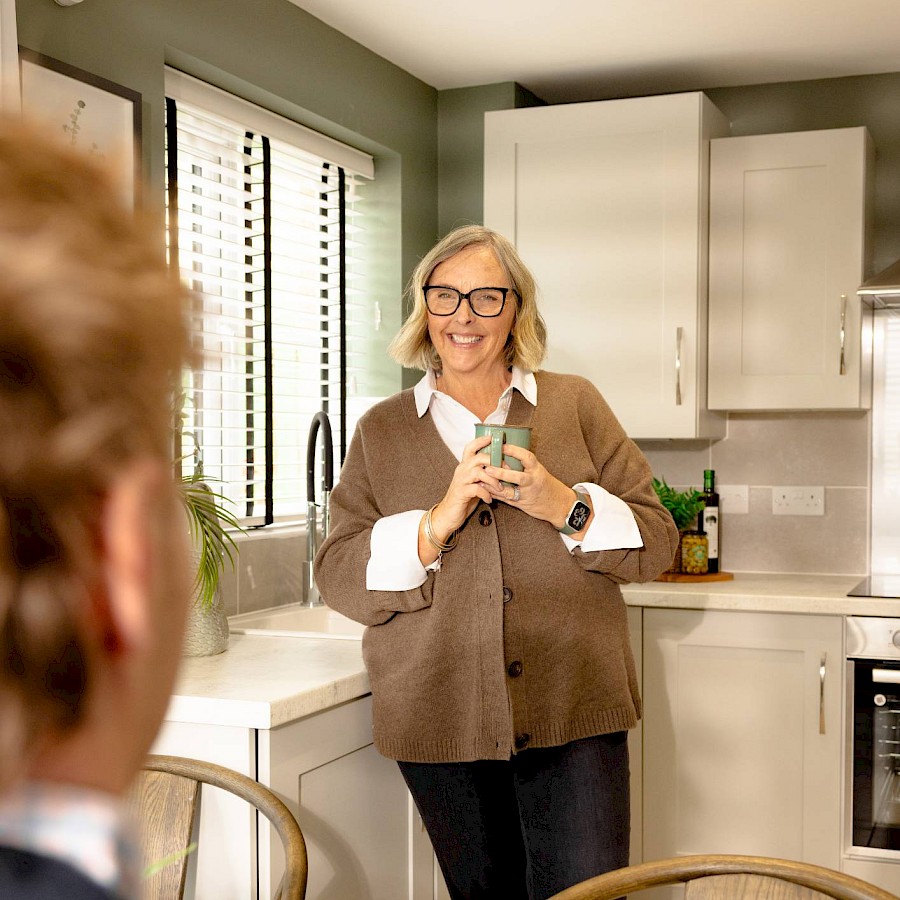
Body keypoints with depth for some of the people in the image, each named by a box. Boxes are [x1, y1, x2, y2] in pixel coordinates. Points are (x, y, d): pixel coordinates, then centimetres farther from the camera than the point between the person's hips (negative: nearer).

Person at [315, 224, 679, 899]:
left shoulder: (575, 404, 8)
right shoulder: (382, 430, 9)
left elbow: (656, 544, 5)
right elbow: (339, 581, 1)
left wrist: (563, 505, -12)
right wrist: (437, 521, -14)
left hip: (572, 715, 0)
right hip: (439, 722, 1)